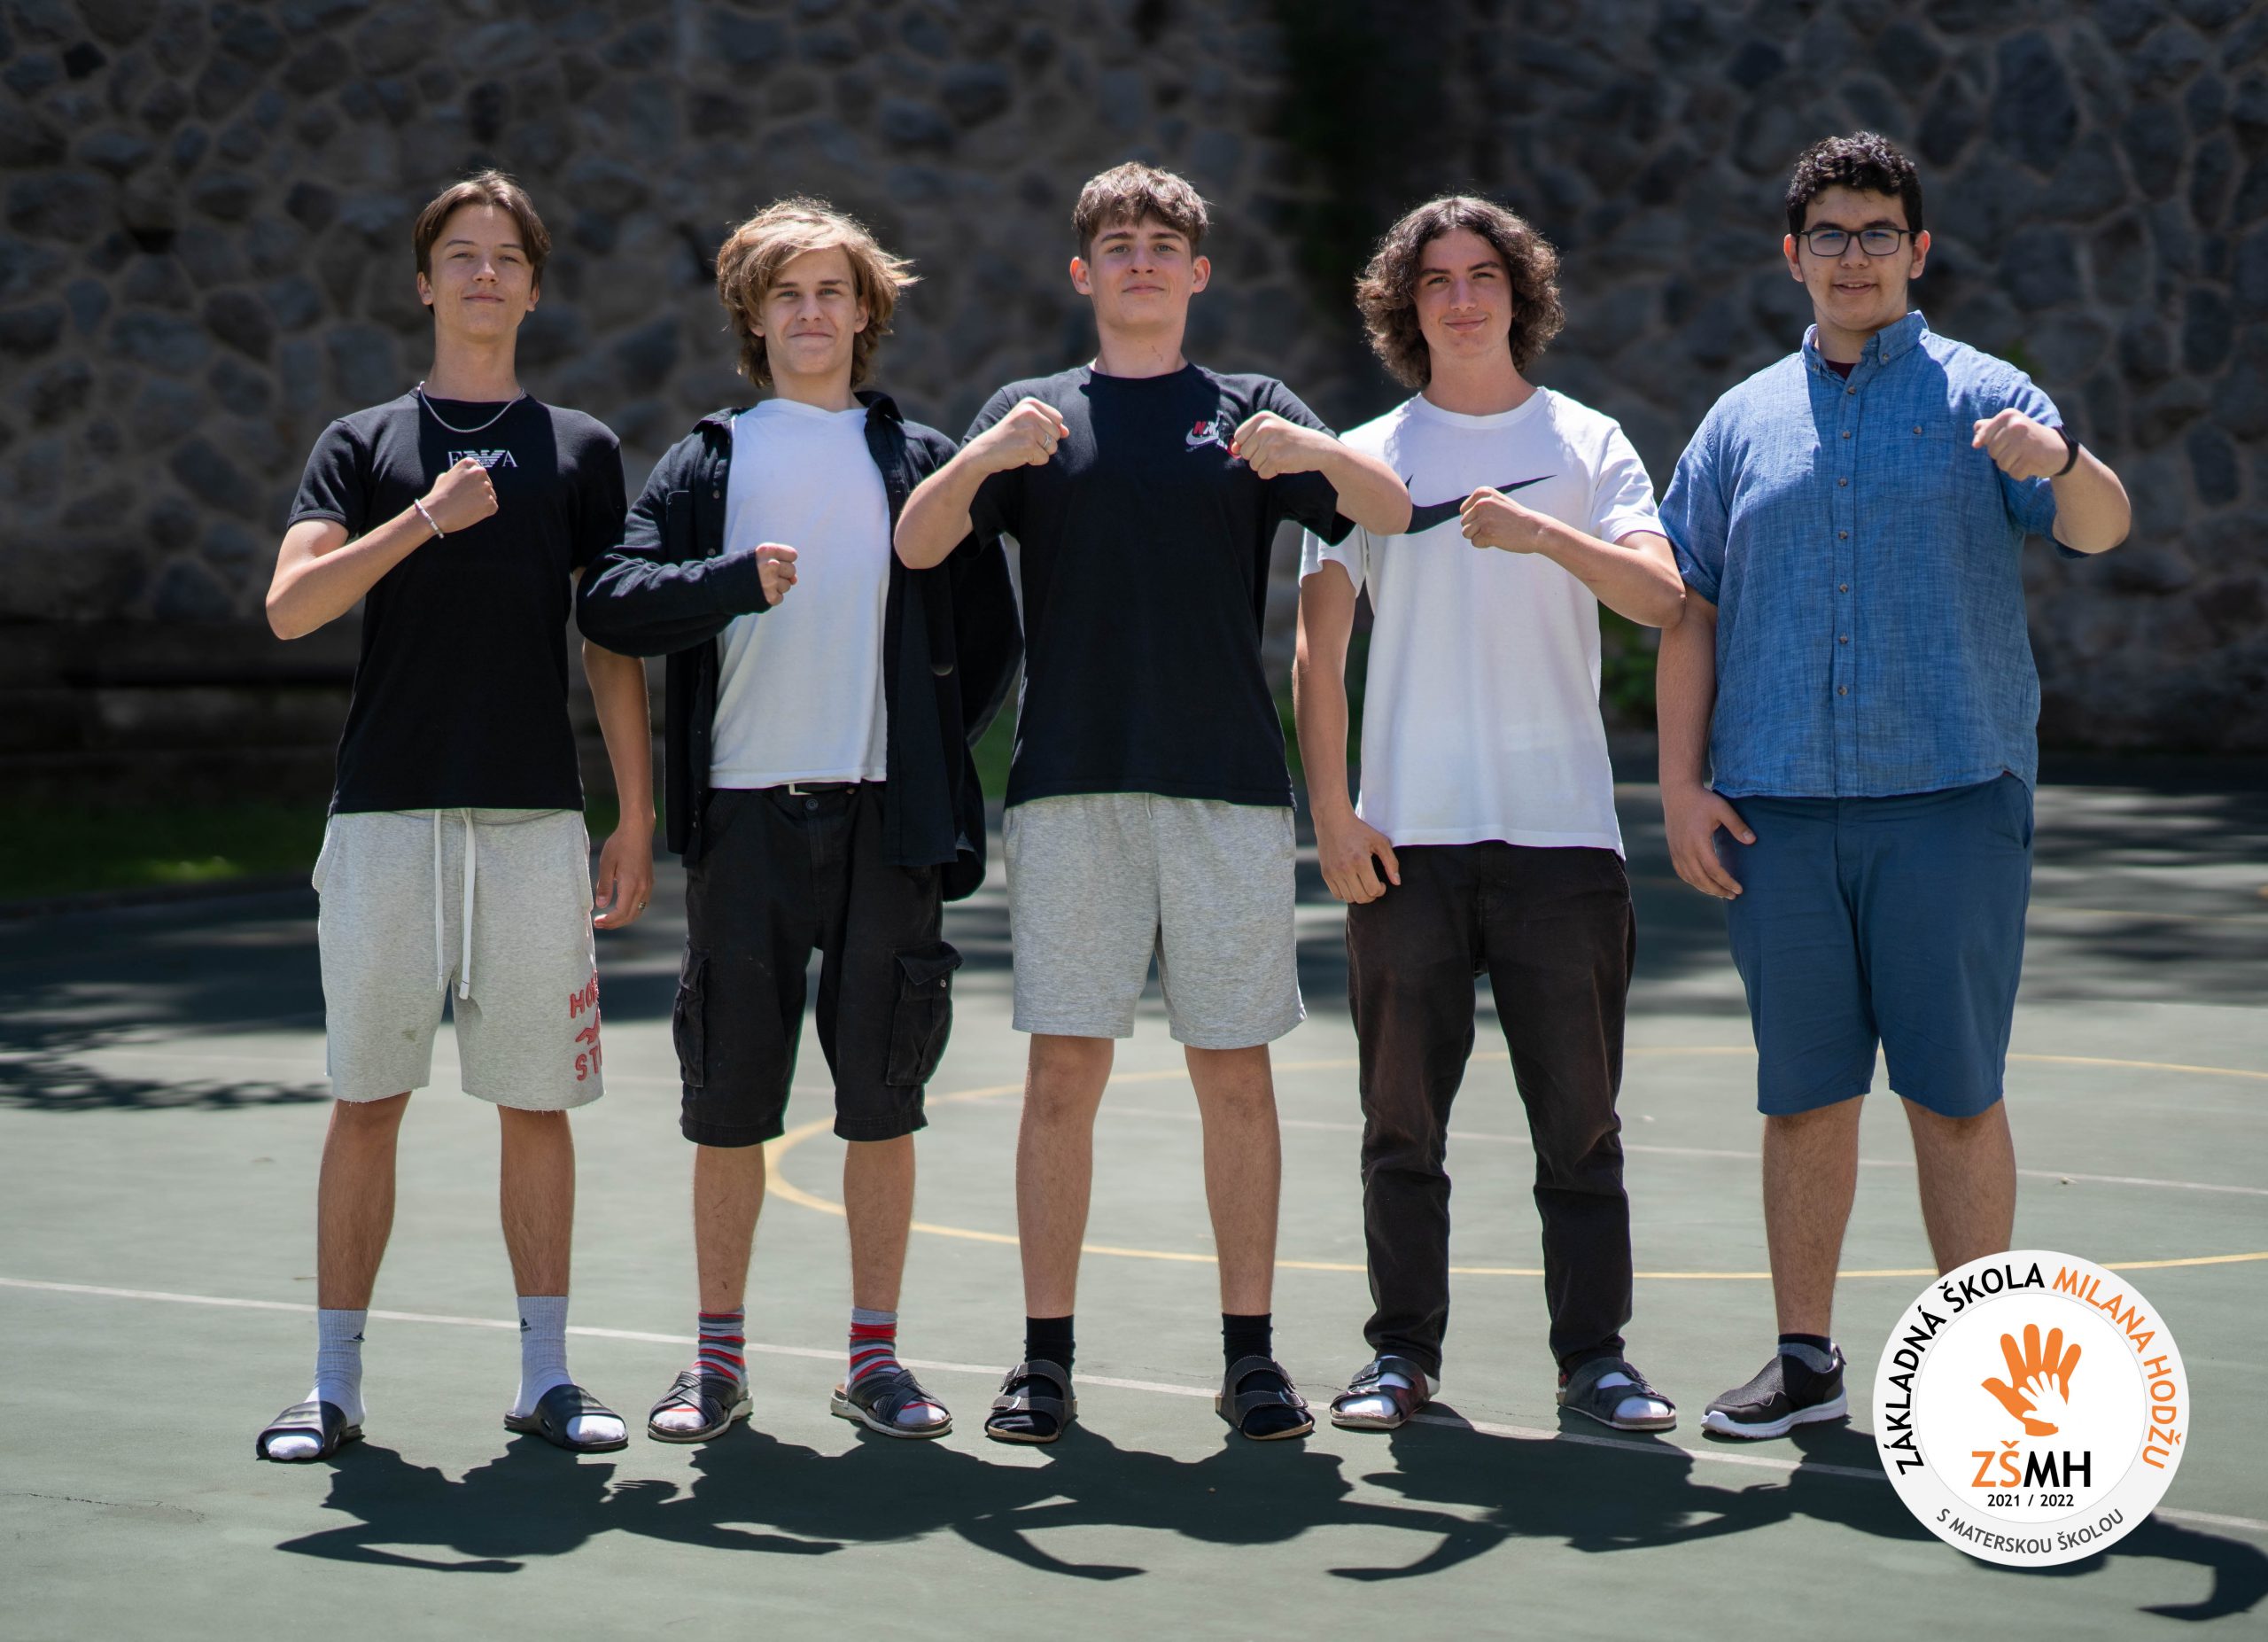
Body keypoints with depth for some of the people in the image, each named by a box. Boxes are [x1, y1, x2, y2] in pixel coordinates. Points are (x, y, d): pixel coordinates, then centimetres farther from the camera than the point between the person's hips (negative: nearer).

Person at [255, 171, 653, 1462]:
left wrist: (639, 822, 5)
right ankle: (336, 1382, 8)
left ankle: (547, 1375, 10)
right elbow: (291, 606, -3)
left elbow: (614, 642, 10)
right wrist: (423, 519, -16)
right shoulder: (363, 444, 10)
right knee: (367, 1101, 2)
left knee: (538, 1101, 2)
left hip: (536, 821, 1)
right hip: (386, 815, 0)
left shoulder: (582, 449, 12)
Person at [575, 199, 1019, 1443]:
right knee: (729, 1103, 3)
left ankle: (874, 1357, 11)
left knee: (882, 1096, 3)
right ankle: (719, 1360, 13)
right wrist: (736, 579, -19)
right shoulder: (709, 462, 8)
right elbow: (612, 599, -4)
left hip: (885, 816, 0)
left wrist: (931, 745, 4)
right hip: (744, 813, 0)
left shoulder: (920, 460, 10)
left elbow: (989, 630, 12)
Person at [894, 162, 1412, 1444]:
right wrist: (984, 457, -19)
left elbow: (1394, 509, -1)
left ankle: (1252, 1356, 8)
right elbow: (918, 544, 0)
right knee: (1065, 1072, -2)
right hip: (1072, 785, 0)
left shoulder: (1252, 413, 12)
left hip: (1229, 784, 0)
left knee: (1236, 1073, 1)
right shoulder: (1035, 414, 13)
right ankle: (1046, 1360, 4)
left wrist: (1313, 454, -22)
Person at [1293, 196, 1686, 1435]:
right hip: (1404, 837, 1)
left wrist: (1547, 534, -21)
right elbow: (1319, 650, 6)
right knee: (1402, 1116, 4)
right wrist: (1330, 812, -3)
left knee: (1579, 1119, 1)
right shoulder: (1366, 458, 8)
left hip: (1561, 831, 0)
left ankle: (1594, 1355, 9)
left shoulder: (1587, 444, 7)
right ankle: (1403, 1351, 13)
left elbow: (1661, 599, -6)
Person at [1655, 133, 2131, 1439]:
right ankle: (1807, 1358, 16)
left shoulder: (1979, 396, 3)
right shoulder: (1743, 422, 13)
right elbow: (1690, 609, 13)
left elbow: (2101, 526, -12)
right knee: (1804, 1094, 7)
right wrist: (1681, 784, 5)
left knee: (1956, 1094, -1)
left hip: (1950, 798, -3)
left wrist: (2062, 465, -35)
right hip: (1777, 808, 3)